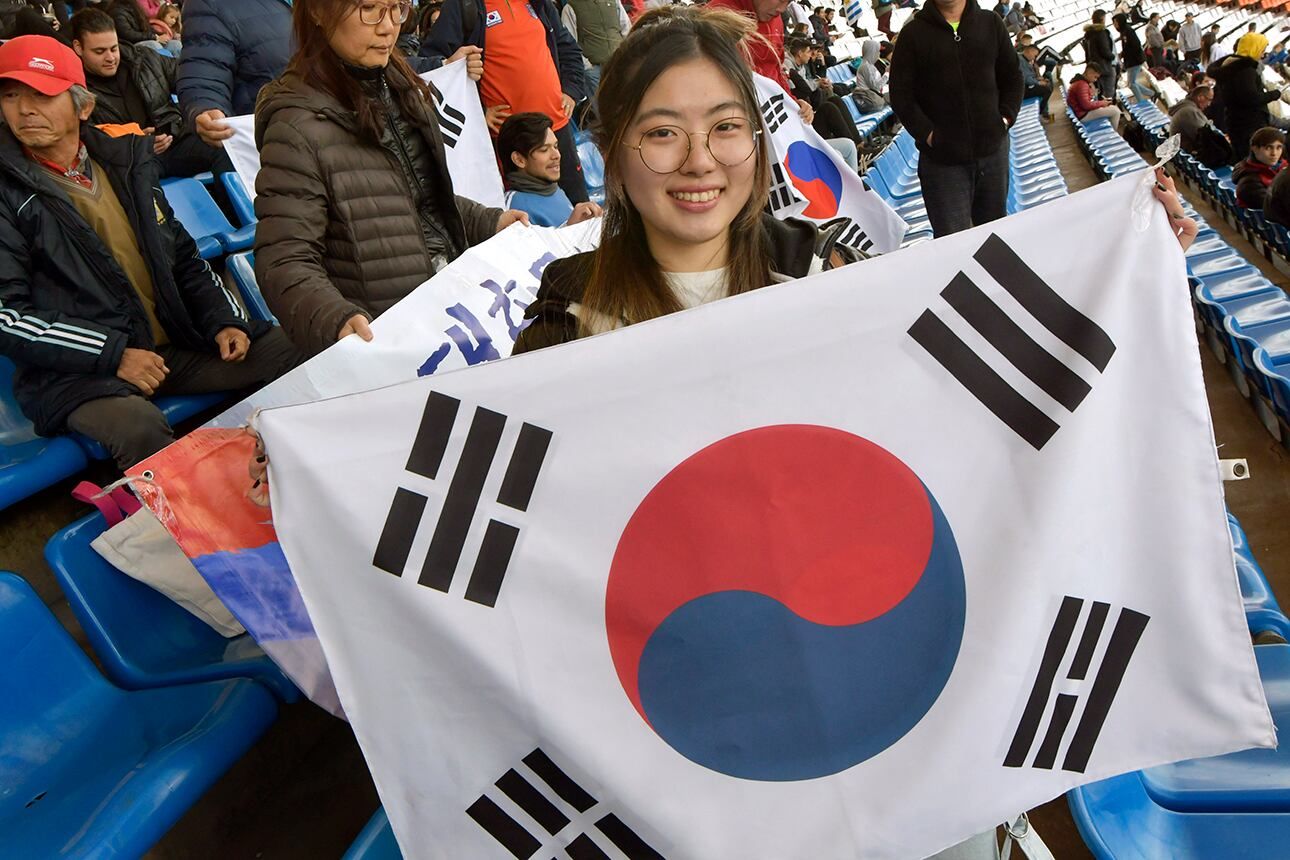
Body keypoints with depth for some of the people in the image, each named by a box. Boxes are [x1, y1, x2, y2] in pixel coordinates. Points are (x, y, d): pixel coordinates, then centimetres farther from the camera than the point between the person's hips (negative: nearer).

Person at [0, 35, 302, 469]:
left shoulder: (123, 160, 13)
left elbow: (182, 256, 20)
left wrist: (222, 320, 3)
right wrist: (113, 354, -18)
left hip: (176, 343, 6)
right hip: (76, 372, -5)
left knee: (298, 349, -7)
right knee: (139, 426, -37)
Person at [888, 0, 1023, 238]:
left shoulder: (990, 23, 8)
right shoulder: (914, 33, 0)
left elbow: (1013, 76, 15)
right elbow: (900, 93, -2)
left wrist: (1006, 118, 0)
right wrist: (926, 133, -12)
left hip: (993, 149, 4)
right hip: (942, 157, -3)